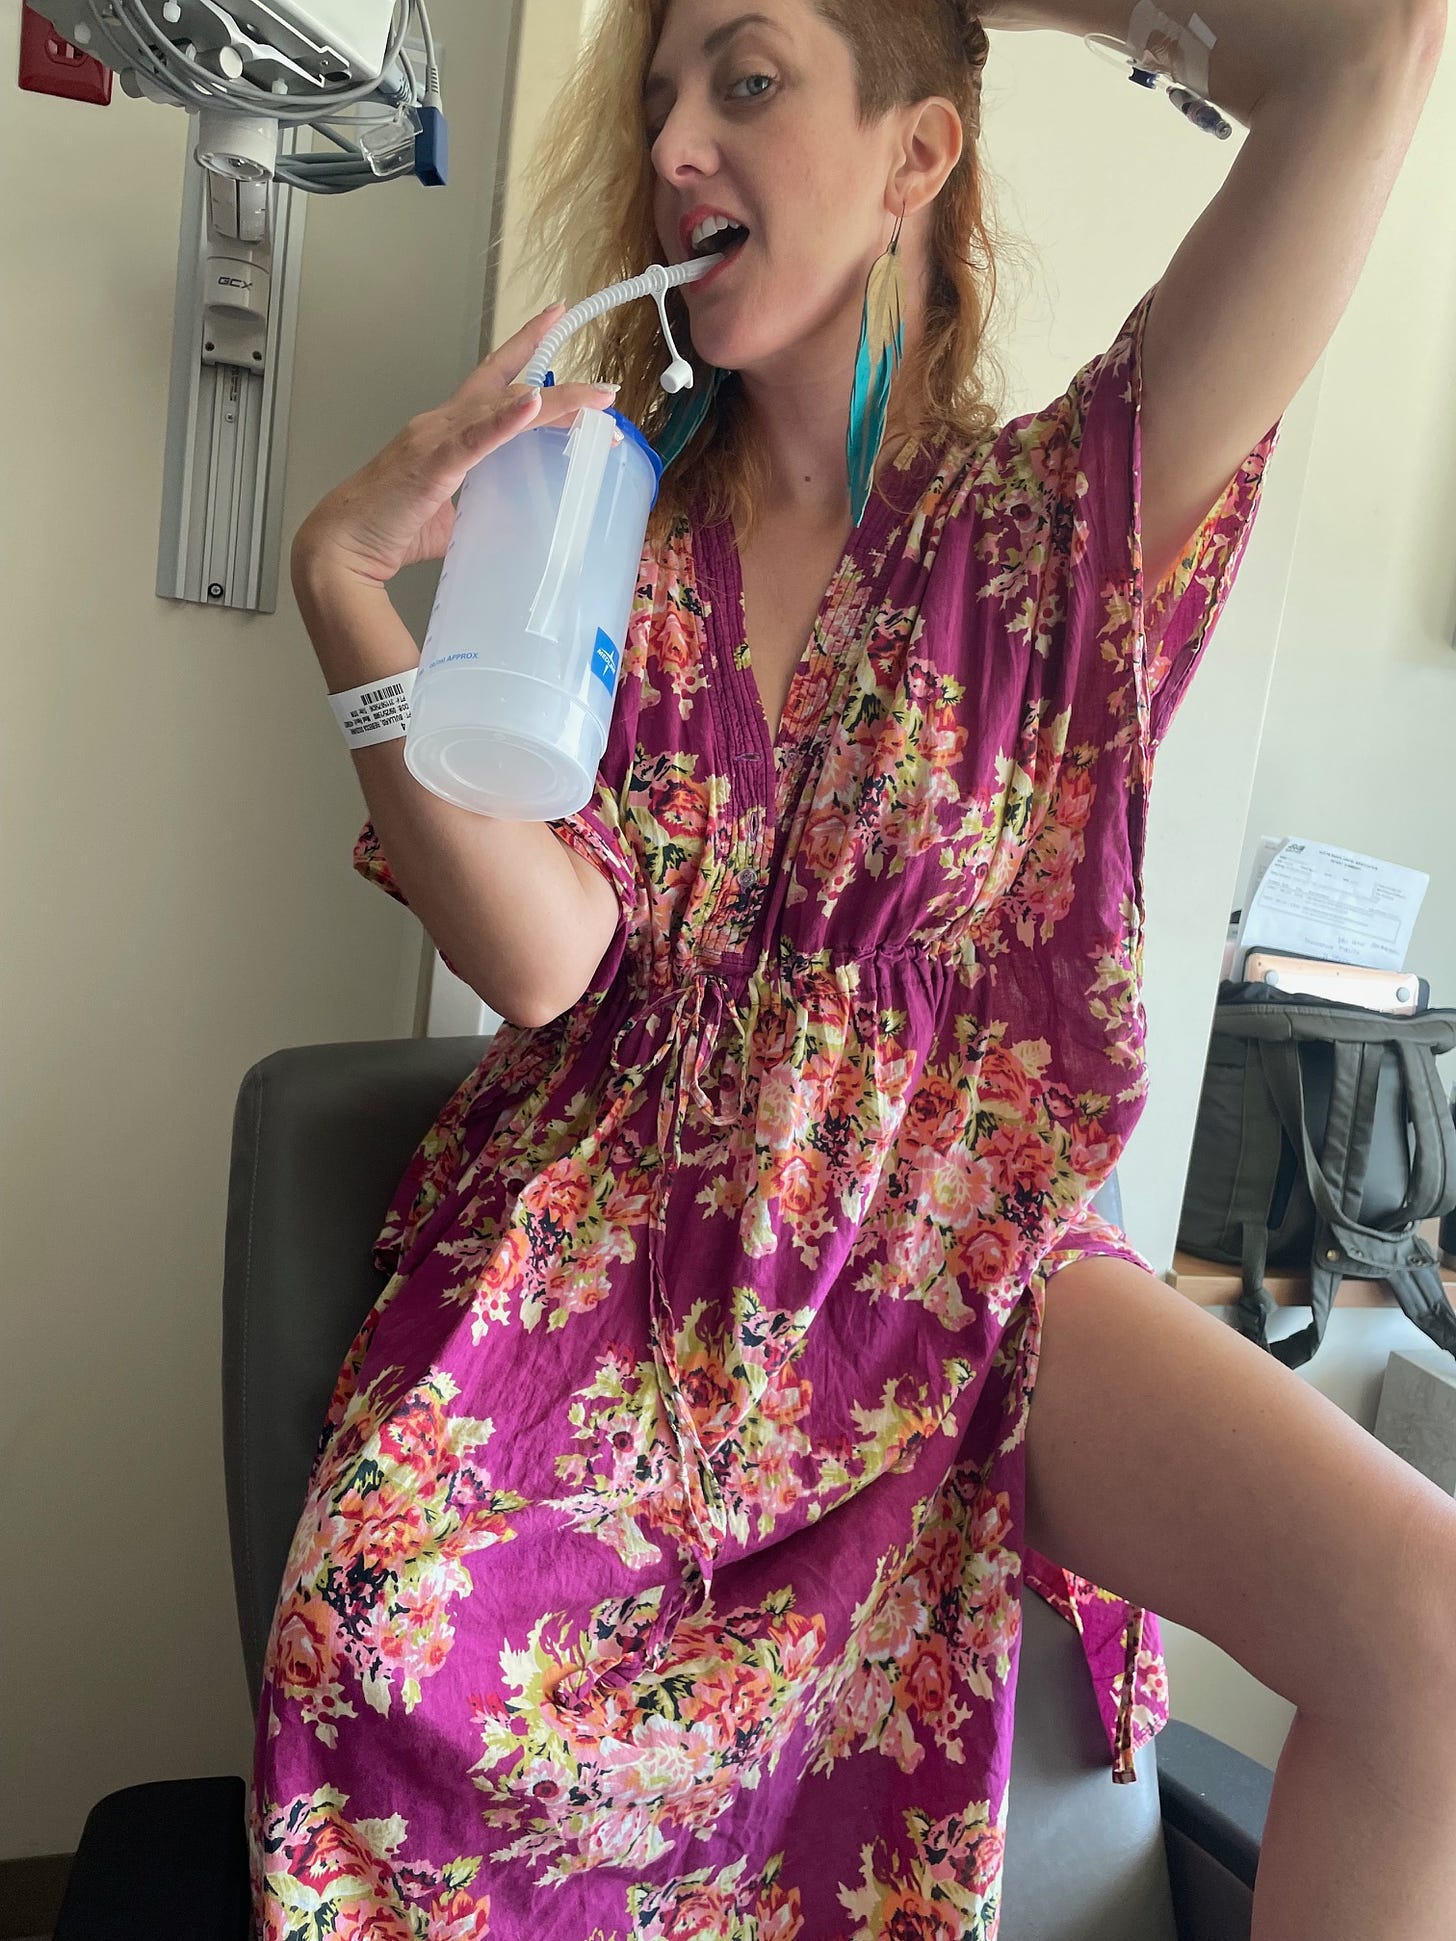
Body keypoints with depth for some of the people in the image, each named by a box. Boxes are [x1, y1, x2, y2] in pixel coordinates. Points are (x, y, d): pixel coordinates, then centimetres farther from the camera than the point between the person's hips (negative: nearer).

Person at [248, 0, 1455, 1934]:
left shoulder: (1059, 515, -1)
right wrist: (345, 571, -16)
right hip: (617, 1242, 1)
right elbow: (542, 954, -10)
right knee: (393, 1639, -24)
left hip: (954, 1240, 0)